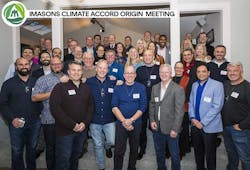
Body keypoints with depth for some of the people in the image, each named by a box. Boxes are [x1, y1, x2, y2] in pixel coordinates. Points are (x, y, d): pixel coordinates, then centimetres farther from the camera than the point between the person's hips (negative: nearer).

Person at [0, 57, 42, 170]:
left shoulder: (36, 82, 0)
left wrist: (40, 112, -5)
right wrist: (12, 119, -14)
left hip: (34, 123, 2)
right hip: (16, 124, -1)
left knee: (32, 149, 18)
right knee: (17, 151, 13)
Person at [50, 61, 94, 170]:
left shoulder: (86, 88, 8)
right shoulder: (60, 87, -8)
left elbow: (91, 107, 8)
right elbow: (55, 108, -17)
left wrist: (85, 123, -8)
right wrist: (72, 125, -18)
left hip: (82, 130, 5)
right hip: (64, 130, -4)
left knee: (75, 157, 20)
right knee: (63, 159, 4)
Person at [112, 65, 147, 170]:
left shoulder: (141, 88, -1)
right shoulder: (117, 88, 1)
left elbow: (142, 107, -6)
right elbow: (114, 107, -4)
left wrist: (131, 120, -14)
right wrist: (124, 121, -15)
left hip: (136, 123, 1)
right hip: (121, 123, 0)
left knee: (134, 149, 15)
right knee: (119, 151, 1)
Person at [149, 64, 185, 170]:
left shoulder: (178, 89, -11)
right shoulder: (155, 88, 6)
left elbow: (179, 111, -14)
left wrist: (175, 129, -16)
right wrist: (152, 120, -1)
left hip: (171, 129, -5)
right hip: (157, 127, 5)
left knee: (174, 155, 10)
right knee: (159, 153, 20)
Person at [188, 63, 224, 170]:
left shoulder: (217, 85, -11)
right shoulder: (194, 85, 8)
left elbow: (217, 106, -16)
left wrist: (203, 122, -17)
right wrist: (192, 118, -5)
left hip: (209, 126, -5)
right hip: (195, 124, 5)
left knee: (210, 153, 10)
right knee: (197, 151, 18)